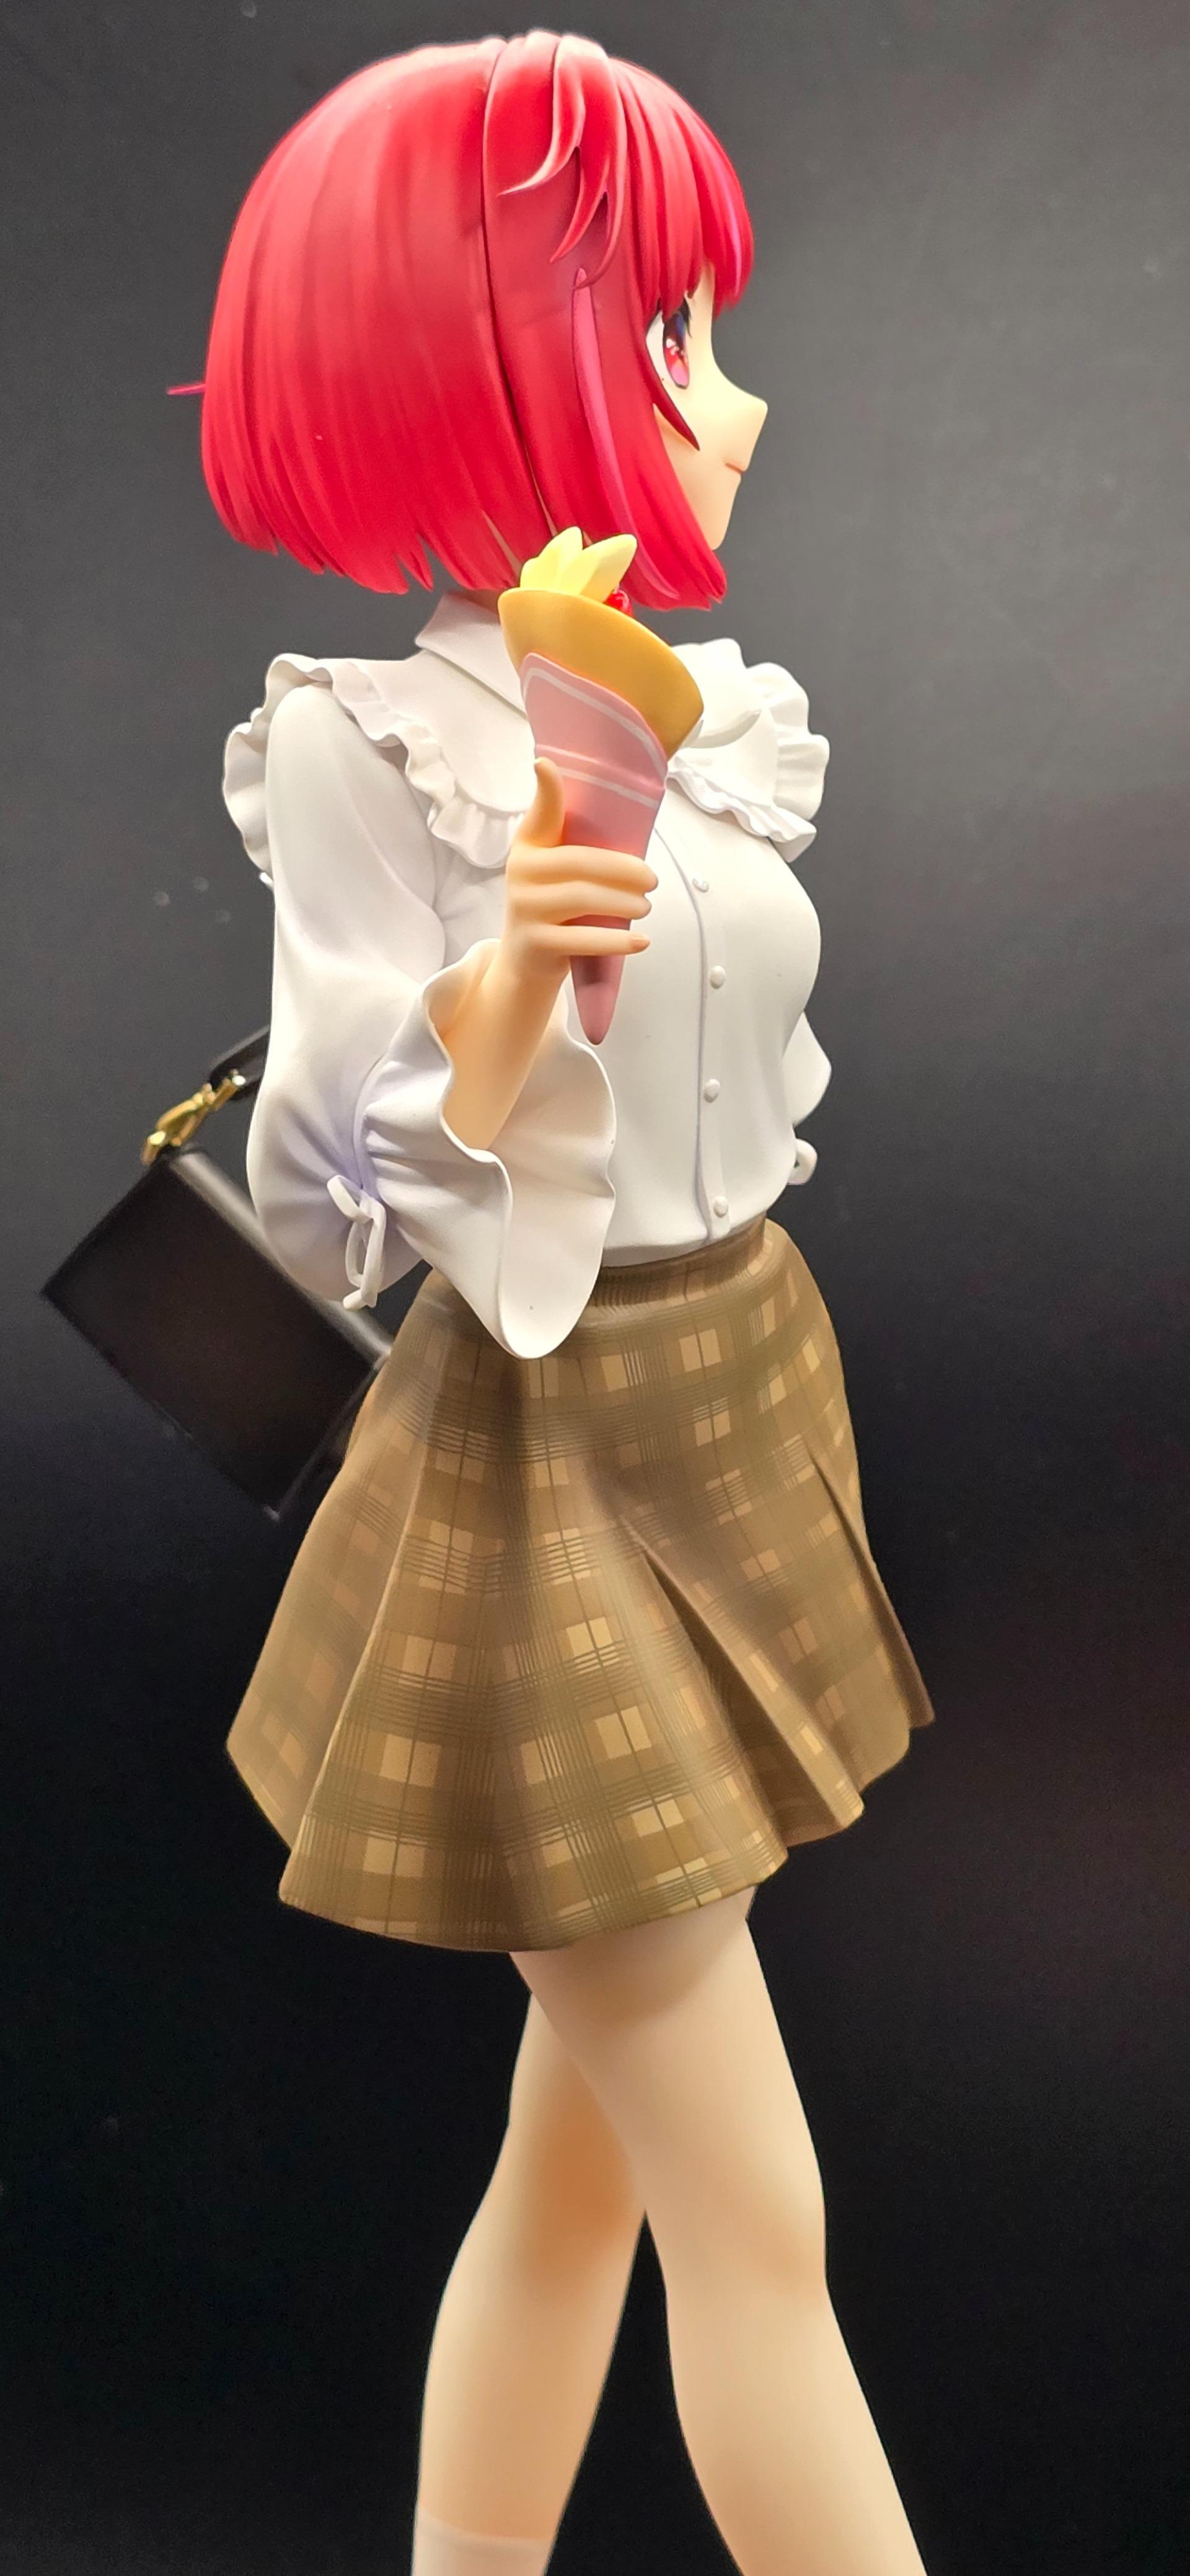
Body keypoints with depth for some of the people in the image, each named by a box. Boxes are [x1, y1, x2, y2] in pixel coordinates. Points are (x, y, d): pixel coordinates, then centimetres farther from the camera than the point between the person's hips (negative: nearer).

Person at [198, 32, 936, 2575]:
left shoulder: (706, 703, 8)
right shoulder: (367, 746, -13)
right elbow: (360, 1196, -15)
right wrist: (517, 958, -31)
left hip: (744, 1408, 8)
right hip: (556, 1475, -7)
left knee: (586, 2141, 19)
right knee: (757, 2222, 4)